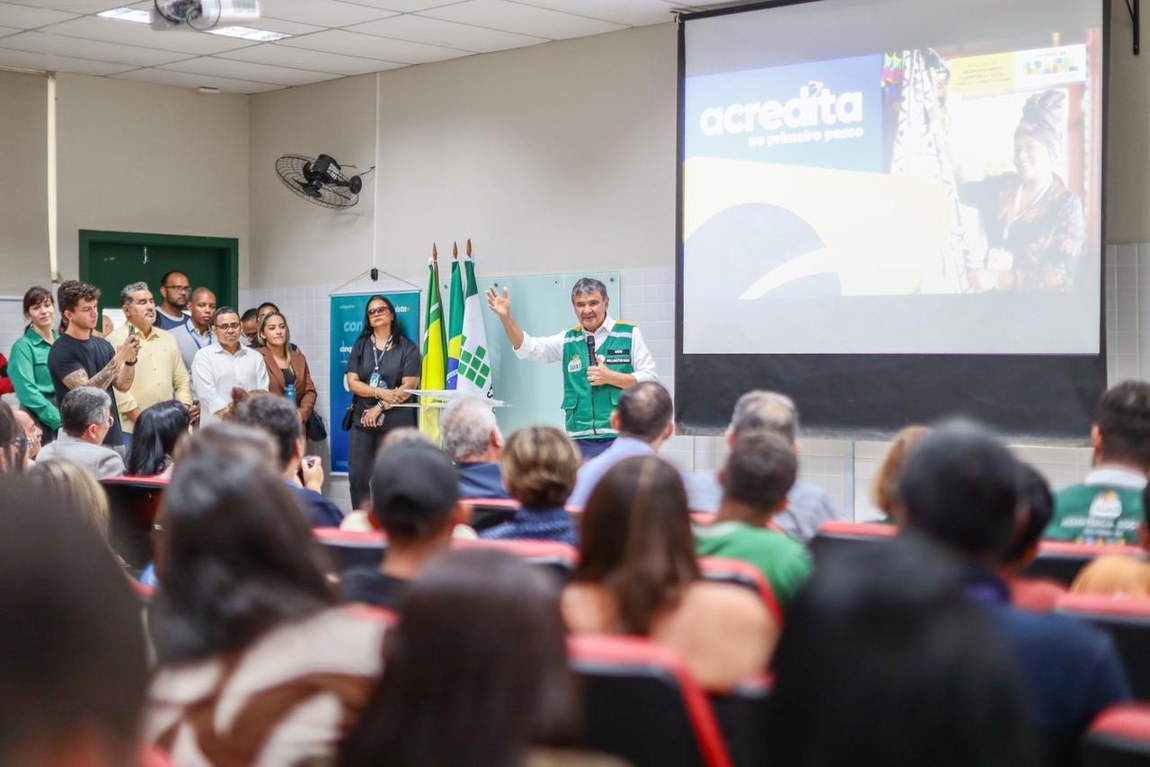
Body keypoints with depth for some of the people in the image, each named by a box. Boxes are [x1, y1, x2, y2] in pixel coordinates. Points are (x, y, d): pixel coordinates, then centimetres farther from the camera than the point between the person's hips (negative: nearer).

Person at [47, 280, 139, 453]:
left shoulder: (103, 345, 11)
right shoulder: (61, 351, -10)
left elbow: (122, 385, 5)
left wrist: (130, 360, -14)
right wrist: (118, 358, -25)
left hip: (113, 437, 7)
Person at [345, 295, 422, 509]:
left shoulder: (407, 348, 1)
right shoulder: (360, 346, 11)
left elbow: (408, 386, -8)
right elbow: (352, 382, 2)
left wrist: (380, 408, -12)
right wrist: (380, 392, -13)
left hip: (396, 422, -3)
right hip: (362, 420, 3)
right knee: (357, 477, 0)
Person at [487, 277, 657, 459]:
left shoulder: (629, 334, 2)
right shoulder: (568, 340, 14)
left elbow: (651, 380, -1)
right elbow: (527, 348, 5)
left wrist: (609, 377, -11)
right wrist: (506, 317, -9)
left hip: (621, 437, -3)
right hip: (580, 438, 3)